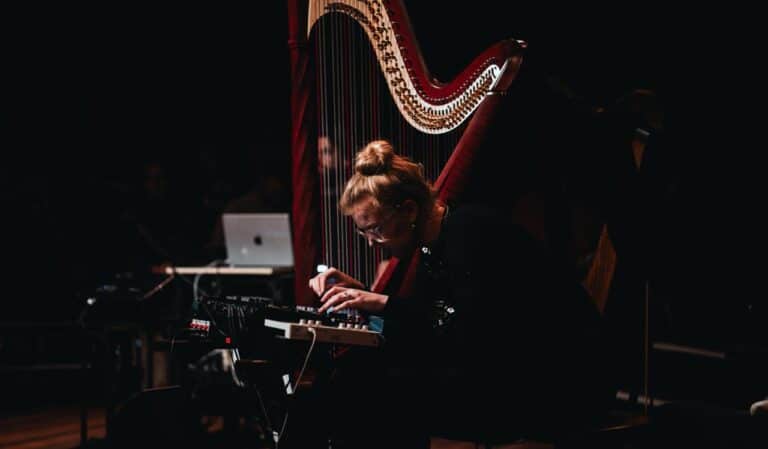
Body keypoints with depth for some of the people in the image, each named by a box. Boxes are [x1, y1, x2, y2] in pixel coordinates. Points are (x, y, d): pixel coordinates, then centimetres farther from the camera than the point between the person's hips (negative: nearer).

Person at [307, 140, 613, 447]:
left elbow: (471, 337, -25)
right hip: (507, 366, 9)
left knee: (391, 391, -20)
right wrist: (361, 293, 4)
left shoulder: (471, 229, -18)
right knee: (361, 375, -1)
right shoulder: (433, 243, 8)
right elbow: (419, 323, 14)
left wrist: (385, 304, -23)